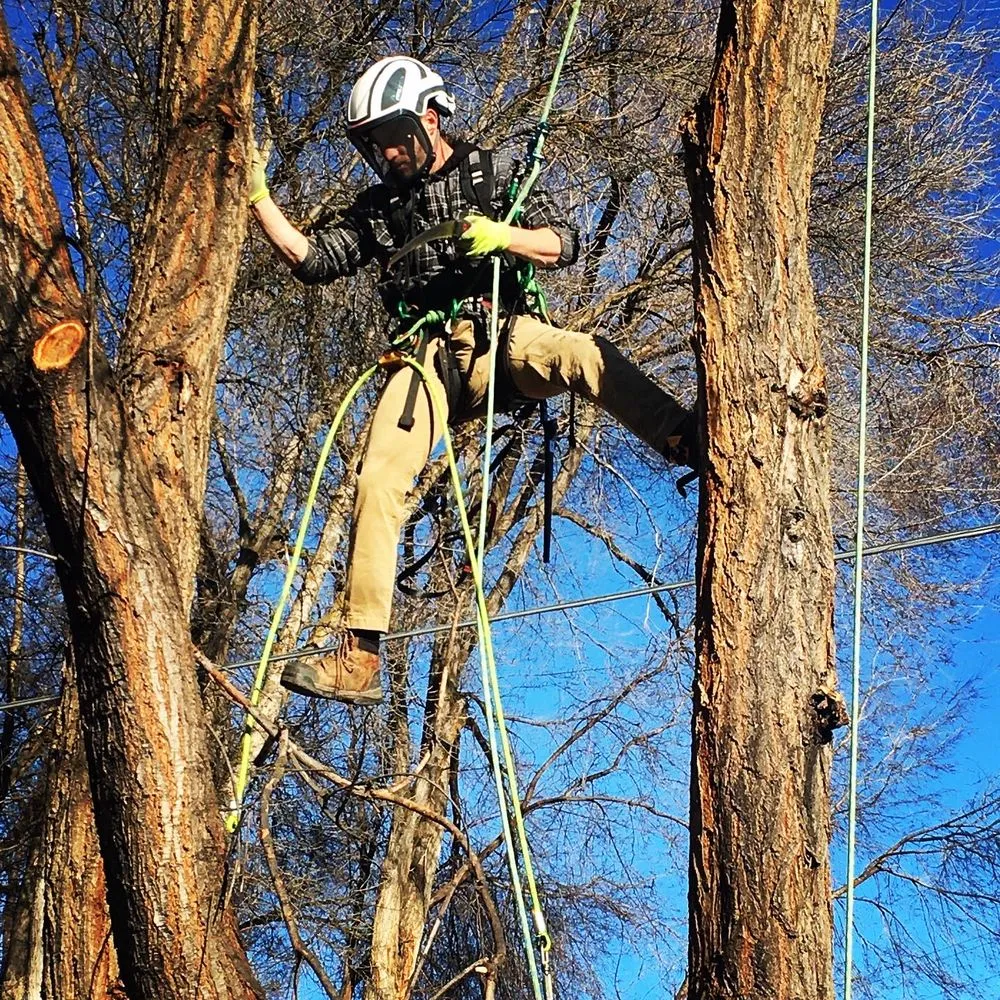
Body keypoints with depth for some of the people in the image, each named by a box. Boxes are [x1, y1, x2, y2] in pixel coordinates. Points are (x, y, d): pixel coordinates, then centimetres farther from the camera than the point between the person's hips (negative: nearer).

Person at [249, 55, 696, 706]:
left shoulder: (494, 172, 11)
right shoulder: (379, 207, 21)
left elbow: (566, 243, 1)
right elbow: (311, 259, 15)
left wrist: (502, 236, -18)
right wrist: (258, 198, 5)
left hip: (503, 335, -2)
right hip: (430, 355, 2)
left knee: (584, 355, -37)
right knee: (378, 479, -16)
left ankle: (694, 446, -38)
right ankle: (360, 659, -16)